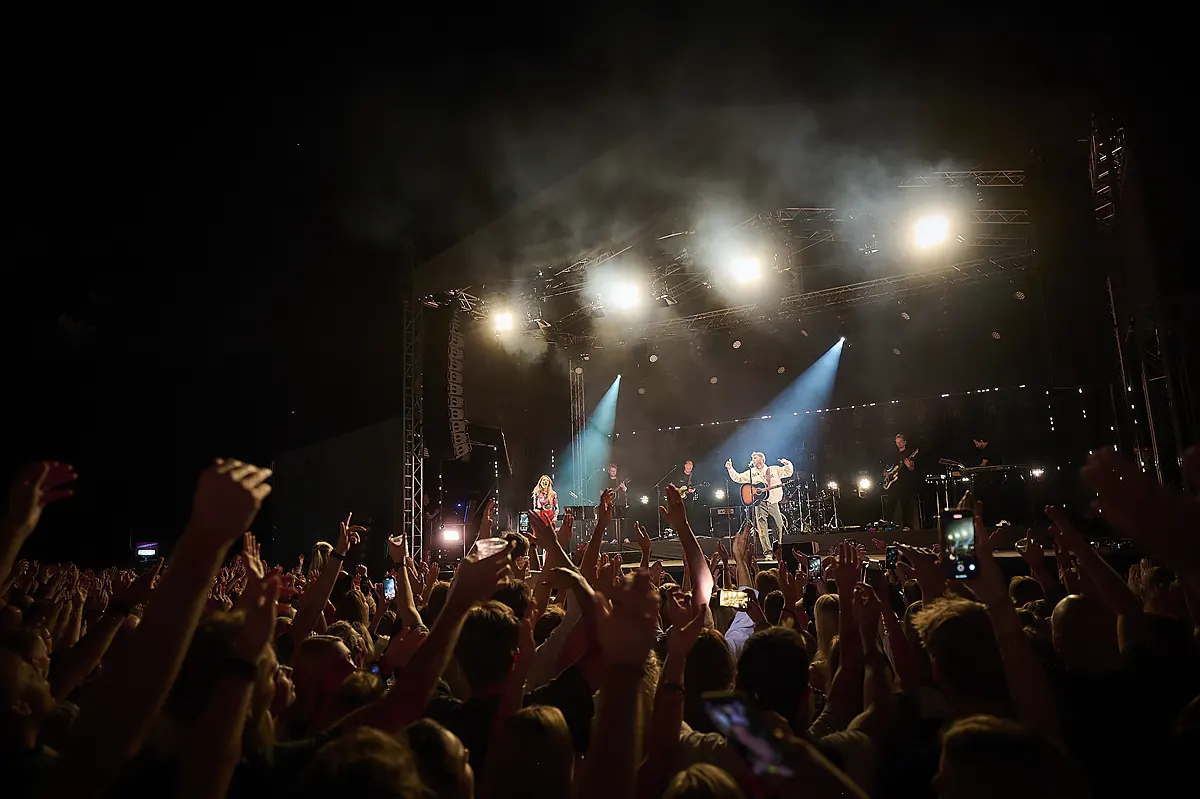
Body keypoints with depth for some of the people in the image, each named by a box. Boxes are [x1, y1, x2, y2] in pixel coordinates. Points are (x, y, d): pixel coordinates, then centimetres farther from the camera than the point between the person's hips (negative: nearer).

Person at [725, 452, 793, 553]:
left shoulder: (774, 470, 10)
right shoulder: (751, 473, 13)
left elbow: (788, 472, 9)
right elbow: (737, 478, 10)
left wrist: (787, 464, -9)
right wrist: (730, 468, -1)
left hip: (773, 503, 0)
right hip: (760, 504, 0)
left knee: (780, 527, -1)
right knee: (762, 529, -9)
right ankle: (767, 551, -8)